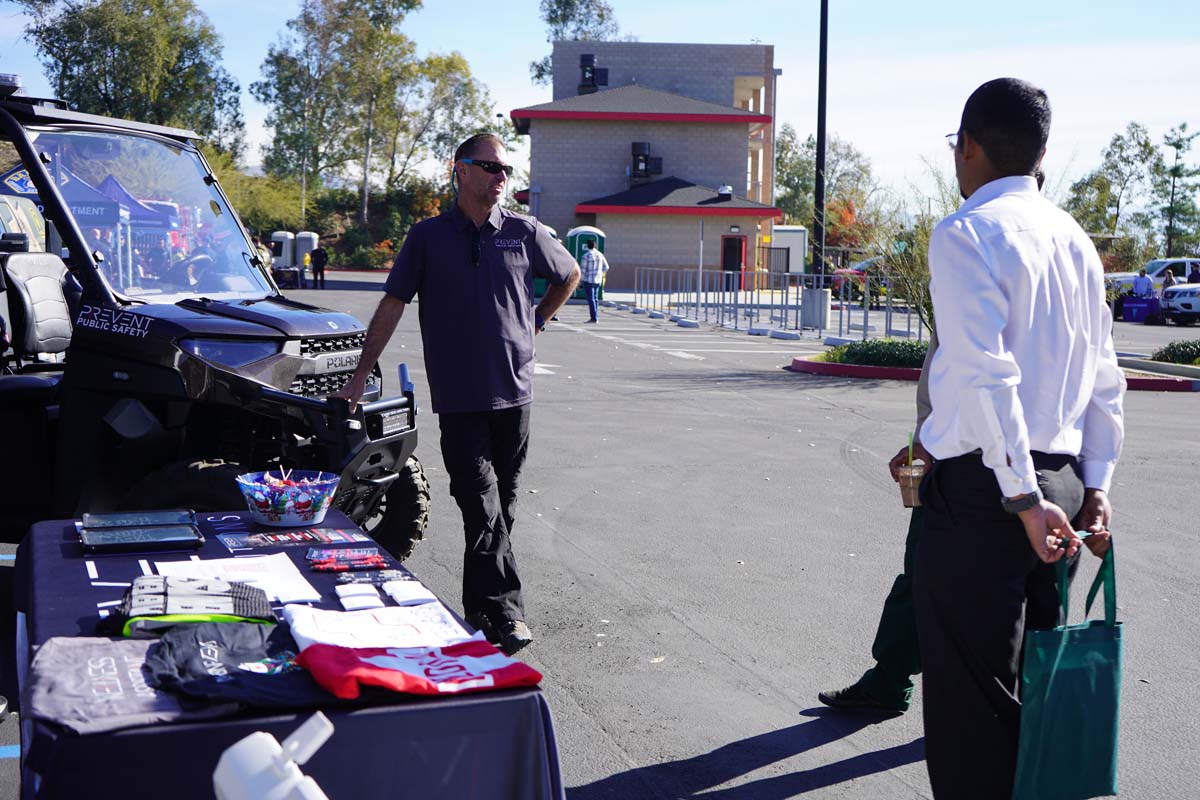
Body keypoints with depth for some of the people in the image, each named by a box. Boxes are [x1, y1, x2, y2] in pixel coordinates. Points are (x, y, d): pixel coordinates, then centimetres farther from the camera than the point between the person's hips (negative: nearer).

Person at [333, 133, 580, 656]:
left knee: (502, 504, 8)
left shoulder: (525, 233, 5)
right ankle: (505, 612, -11)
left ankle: (478, 605, 20)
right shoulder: (429, 236, 2)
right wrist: (360, 376, 3)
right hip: (458, 396, -2)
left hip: (514, 391, 2)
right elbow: (391, 305, 4)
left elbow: (569, 275, 23)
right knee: (480, 504, -9)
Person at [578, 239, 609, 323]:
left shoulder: (586, 255, -13)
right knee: (595, 298, 14)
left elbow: (582, 270, -13)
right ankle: (596, 317, 14)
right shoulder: (600, 254, 5)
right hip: (597, 280, 6)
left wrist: (579, 281, -4)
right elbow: (606, 267, 12)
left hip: (588, 280, -6)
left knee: (591, 299, -5)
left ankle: (593, 318, -9)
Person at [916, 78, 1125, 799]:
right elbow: (1106, 379, 14)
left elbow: (986, 375, -20)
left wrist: (1023, 497, -19)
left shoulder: (967, 233, -10)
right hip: (1061, 485, 8)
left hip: (984, 489, -8)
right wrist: (1095, 485, 13)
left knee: (972, 706, -1)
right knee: (1030, 686, 20)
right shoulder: (1075, 239, 14)